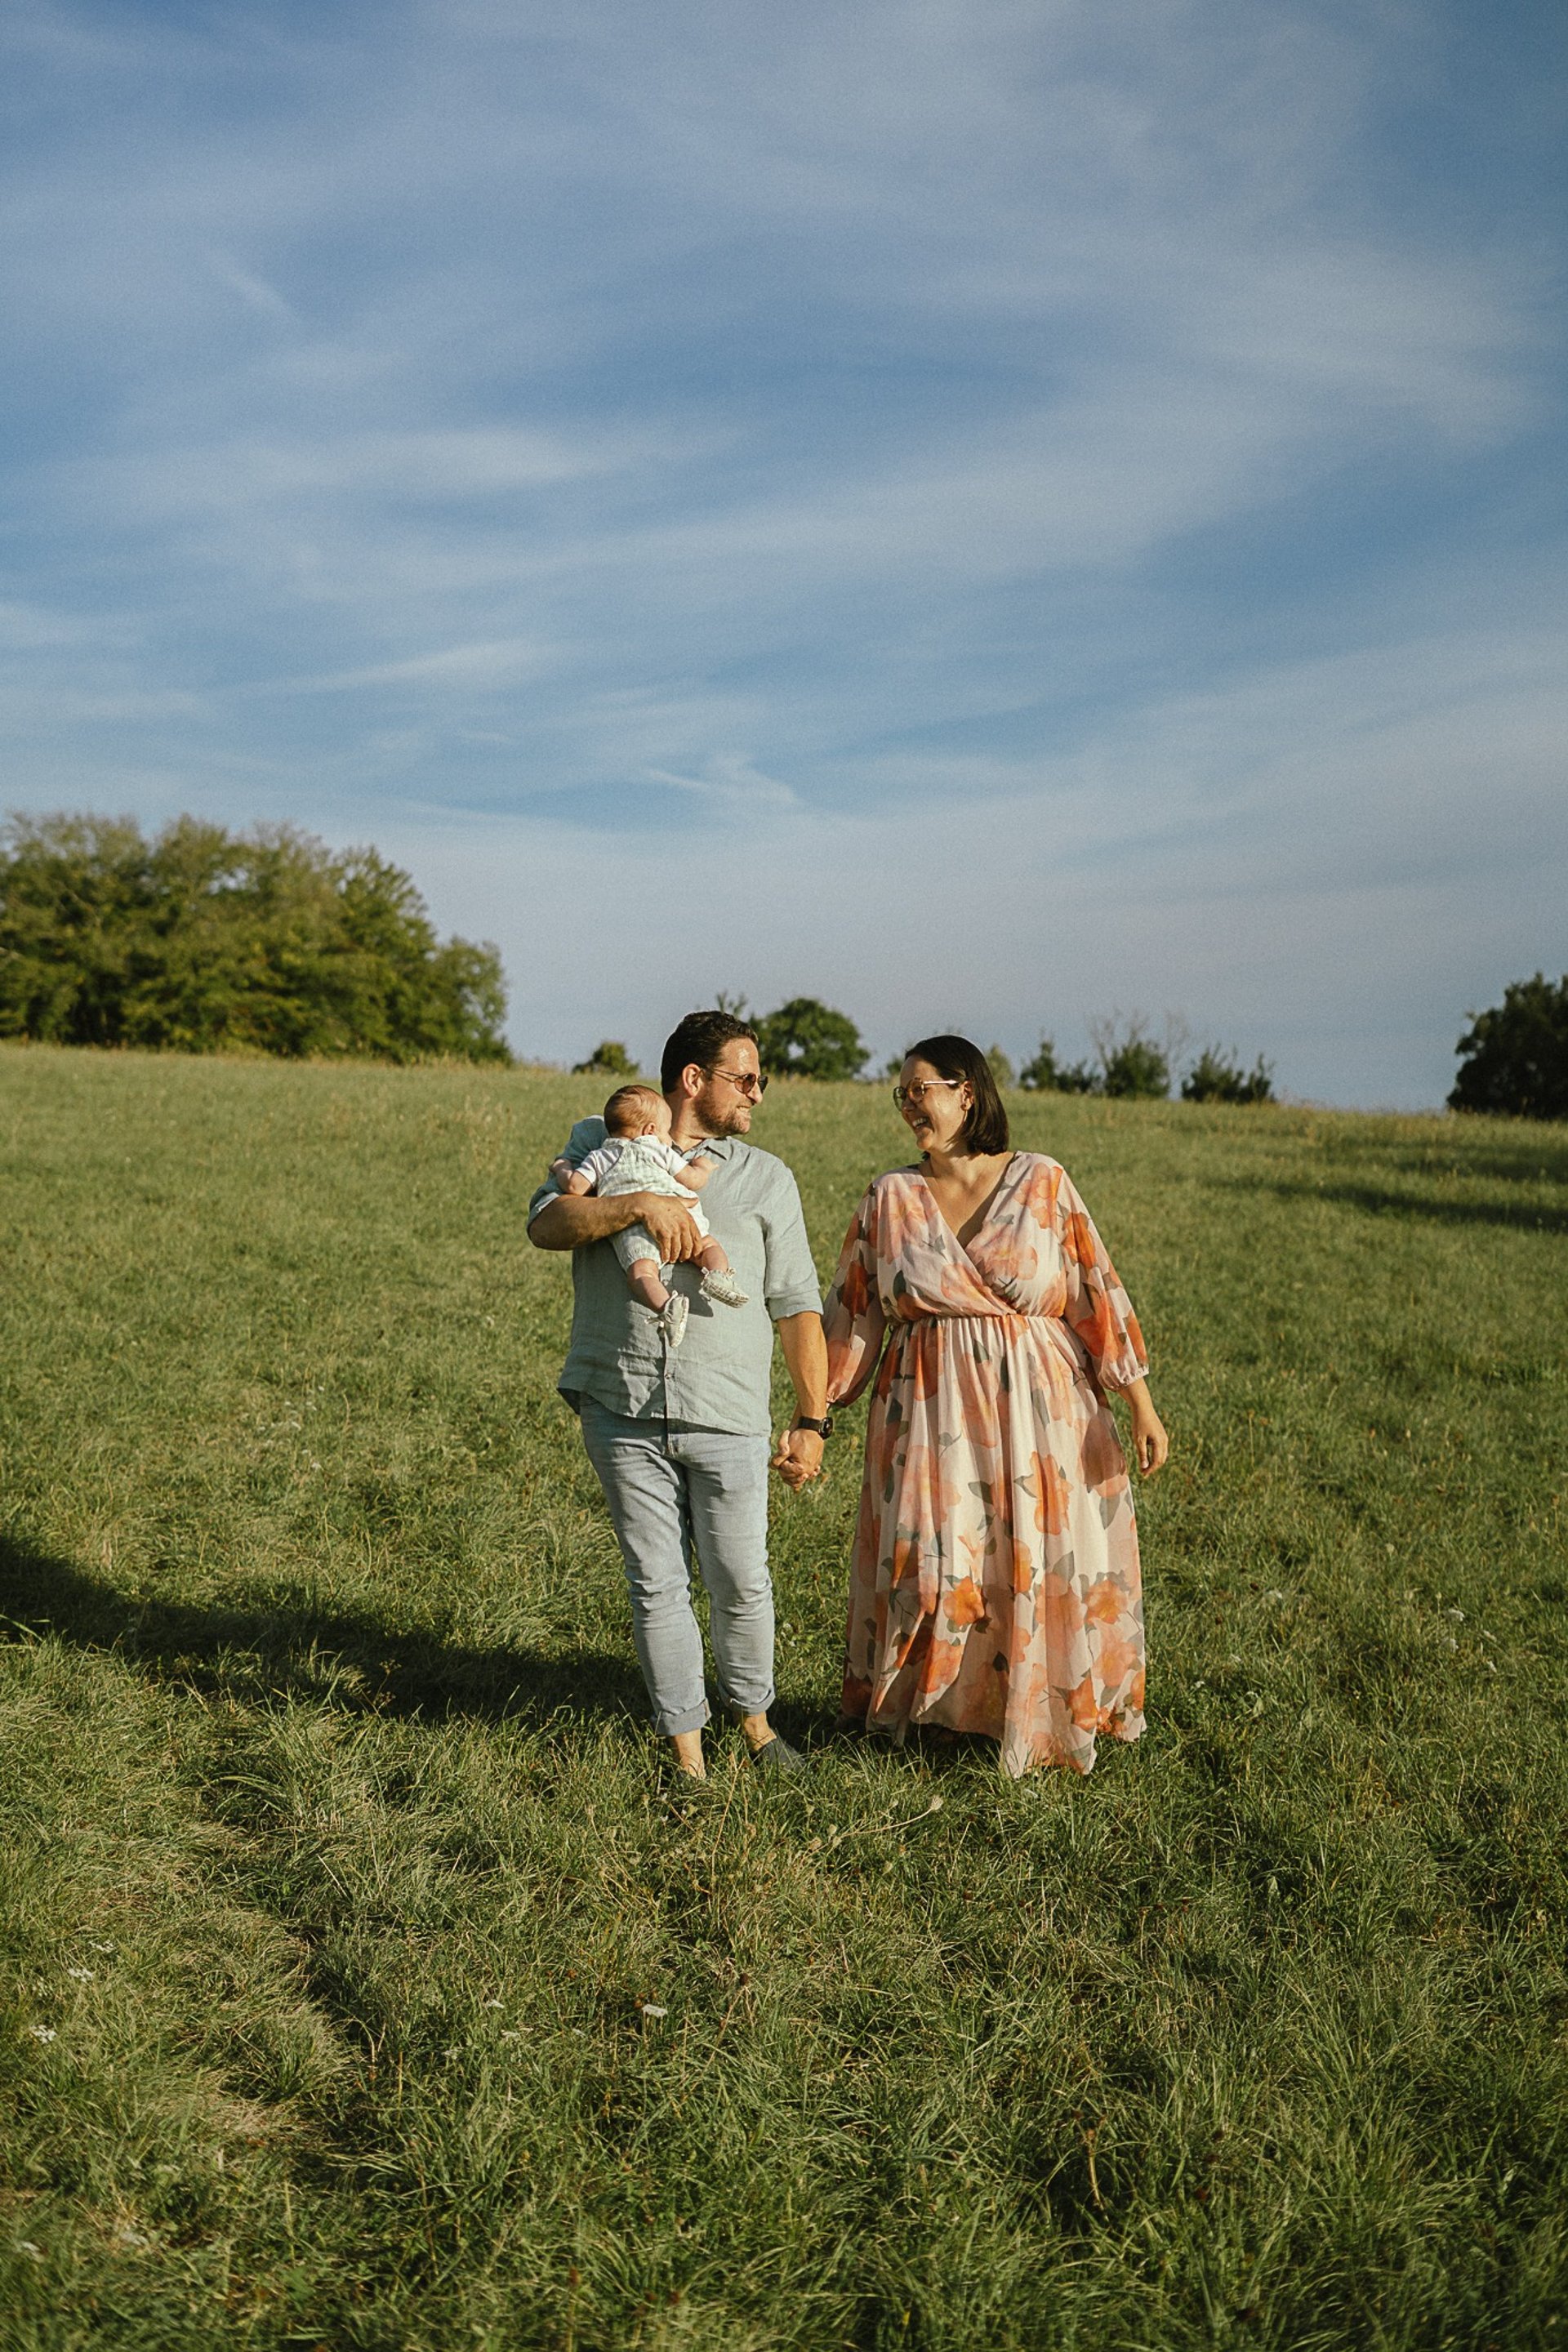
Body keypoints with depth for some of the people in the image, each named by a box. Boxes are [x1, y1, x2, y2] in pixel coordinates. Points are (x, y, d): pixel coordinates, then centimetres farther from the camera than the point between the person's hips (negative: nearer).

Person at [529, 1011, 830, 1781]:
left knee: (741, 1584, 5)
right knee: (656, 1586, 5)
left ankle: (752, 1716, 31)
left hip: (728, 1418, 0)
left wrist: (812, 1422, 1)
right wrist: (637, 1204, -20)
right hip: (623, 1411, 0)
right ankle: (687, 1754, 19)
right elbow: (544, 1224, -6)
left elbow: (797, 1307, 7)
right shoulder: (600, 1146, 10)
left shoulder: (765, 1177, 10)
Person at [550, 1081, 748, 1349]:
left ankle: (666, 1305, -46)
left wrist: (562, 1169, 33)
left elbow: (575, 1187, 13)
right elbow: (692, 1181, 18)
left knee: (641, 1271, -16)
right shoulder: (660, 1150, 24)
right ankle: (718, 1273, -19)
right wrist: (703, 1168, 39)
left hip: (632, 1225, -1)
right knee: (709, 1244, 13)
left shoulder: (599, 1157, 25)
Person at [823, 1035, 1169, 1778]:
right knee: (927, 1567, 0)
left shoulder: (1041, 1182, -2)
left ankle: (1047, 1715, 28)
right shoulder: (890, 1199, 4)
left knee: (1043, 1566, 5)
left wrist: (1141, 1403, -7)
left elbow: (1098, 1293, -3)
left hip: (1039, 1411, -1)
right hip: (929, 1414, 1)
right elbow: (851, 1313, 8)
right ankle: (922, 1705, 25)